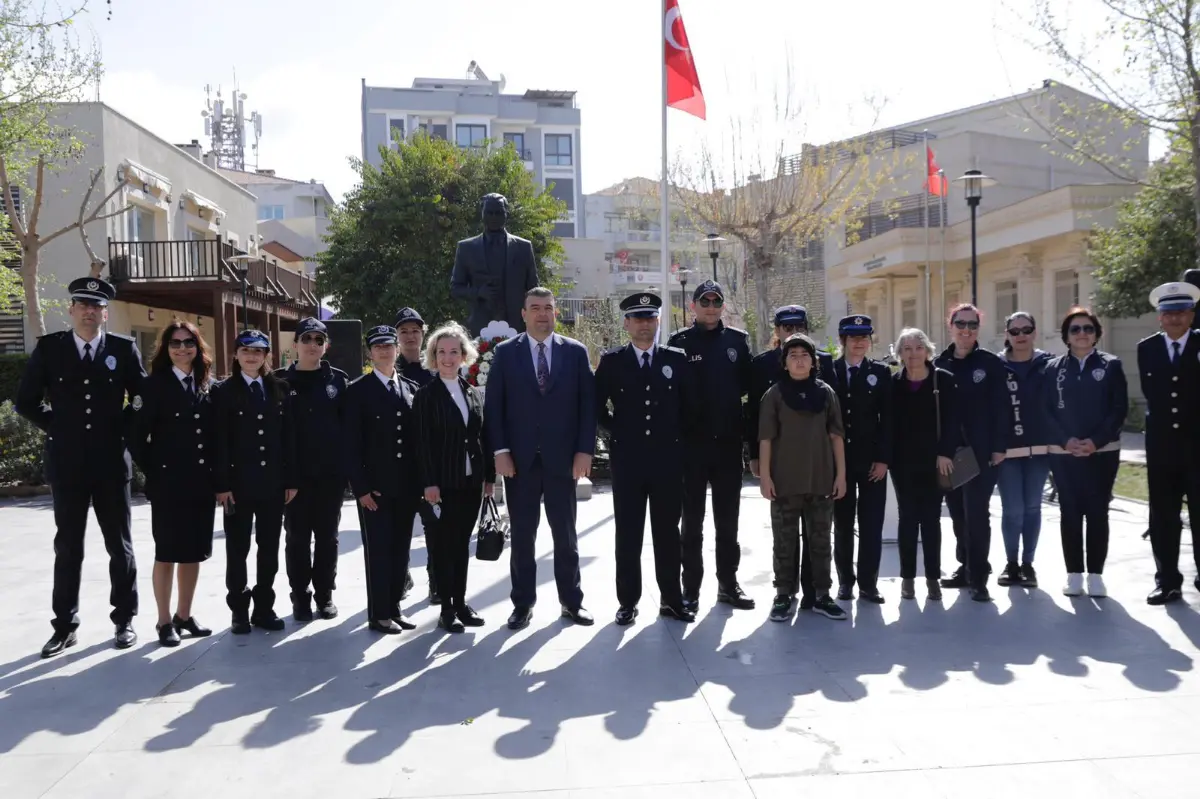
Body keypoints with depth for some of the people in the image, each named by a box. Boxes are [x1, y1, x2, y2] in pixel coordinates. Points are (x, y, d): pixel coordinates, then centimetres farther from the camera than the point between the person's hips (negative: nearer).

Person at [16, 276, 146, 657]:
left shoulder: (124, 349, 1)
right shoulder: (49, 347, 2)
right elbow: (26, 401, 7)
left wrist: (125, 430, 1)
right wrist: (56, 428, 1)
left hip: (111, 463, 0)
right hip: (66, 464, 1)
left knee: (120, 546, 8)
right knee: (67, 548, 7)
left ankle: (124, 620, 18)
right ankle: (64, 626, 16)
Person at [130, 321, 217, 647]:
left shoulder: (208, 386, 9)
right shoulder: (154, 385, -4)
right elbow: (137, 436, -7)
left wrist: (215, 474, 4)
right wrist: (152, 473, -8)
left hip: (201, 483, 5)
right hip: (168, 482, -4)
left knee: (194, 551, 11)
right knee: (167, 552, 3)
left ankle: (184, 615, 24)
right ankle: (165, 621, 13)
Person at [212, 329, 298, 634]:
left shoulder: (279, 389, 8)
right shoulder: (223, 391, 0)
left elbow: (288, 437, 6)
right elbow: (219, 441, -6)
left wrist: (291, 479, 2)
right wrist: (222, 484, -12)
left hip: (273, 483, 3)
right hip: (239, 483, -3)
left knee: (269, 548, 8)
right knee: (238, 549, 6)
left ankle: (264, 608, 19)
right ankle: (239, 611, 15)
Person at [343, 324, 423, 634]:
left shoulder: (411, 388, 10)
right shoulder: (358, 390, -2)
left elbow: (419, 436, 10)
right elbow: (352, 443, -6)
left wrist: (420, 480, 5)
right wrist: (361, 487, -12)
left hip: (407, 485, 4)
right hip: (375, 485, -4)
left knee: (400, 549, 10)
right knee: (378, 550, 0)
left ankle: (394, 607, 20)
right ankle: (379, 614, 8)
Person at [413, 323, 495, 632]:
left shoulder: (473, 392, 11)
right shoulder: (426, 395, -4)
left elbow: (483, 436, 10)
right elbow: (422, 442, -9)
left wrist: (490, 476, 7)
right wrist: (429, 483, -16)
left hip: (471, 481, 5)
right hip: (442, 482, -4)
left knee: (462, 544, 11)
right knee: (443, 545, 2)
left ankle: (461, 602, 20)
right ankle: (446, 608, 10)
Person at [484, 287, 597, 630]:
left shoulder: (576, 351, 4)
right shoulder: (505, 353, 3)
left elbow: (588, 404, 2)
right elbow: (493, 406, 0)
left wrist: (585, 450, -6)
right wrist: (500, 451, -8)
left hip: (562, 458, 0)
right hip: (519, 459, 0)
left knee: (566, 534, 9)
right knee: (521, 535, 7)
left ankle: (571, 601, 21)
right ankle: (523, 603, 18)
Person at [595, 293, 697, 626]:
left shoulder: (677, 359, 5)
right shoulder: (611, 361, 2)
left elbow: (690, 406, 10)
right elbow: (596, 406, 6)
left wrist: (678, 437, 6)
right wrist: (618, 431, 3)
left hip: (667, 459, 1)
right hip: (628, 459, -1)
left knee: (668, 532, 8)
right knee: (628, 534, 4)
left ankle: (671, 599, 18)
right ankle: (628, 601, 13)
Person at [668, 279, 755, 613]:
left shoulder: (738, 340, 6)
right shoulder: (679, 342, -1)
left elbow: (747, 384, 10)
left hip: (729, 442, 2)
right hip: (692, 443, -2)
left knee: (728, 518, 11)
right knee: (692, 519, 6)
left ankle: (728, 583, 21)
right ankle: (691, 588, 14)